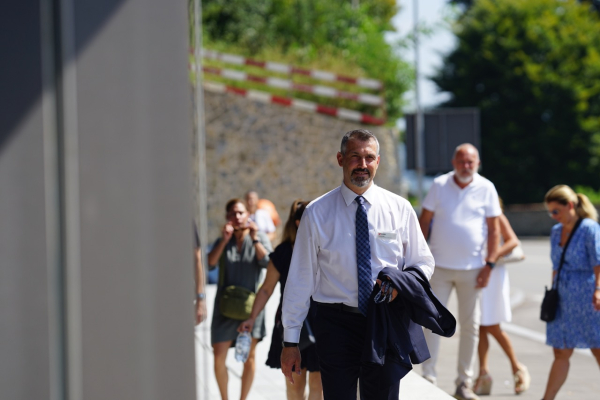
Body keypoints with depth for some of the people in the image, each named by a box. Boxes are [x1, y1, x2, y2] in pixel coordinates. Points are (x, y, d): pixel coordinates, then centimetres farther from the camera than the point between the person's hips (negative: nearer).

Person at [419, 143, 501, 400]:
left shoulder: (486, 189, 1)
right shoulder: (439, 185, 2)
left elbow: (494, 229, 3)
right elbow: (424, 221, 5)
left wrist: (489, 264, -4)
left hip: (471, 268, 1)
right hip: (440, 266, -1)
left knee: (470, 325, 5)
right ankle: (427, 377, 1)